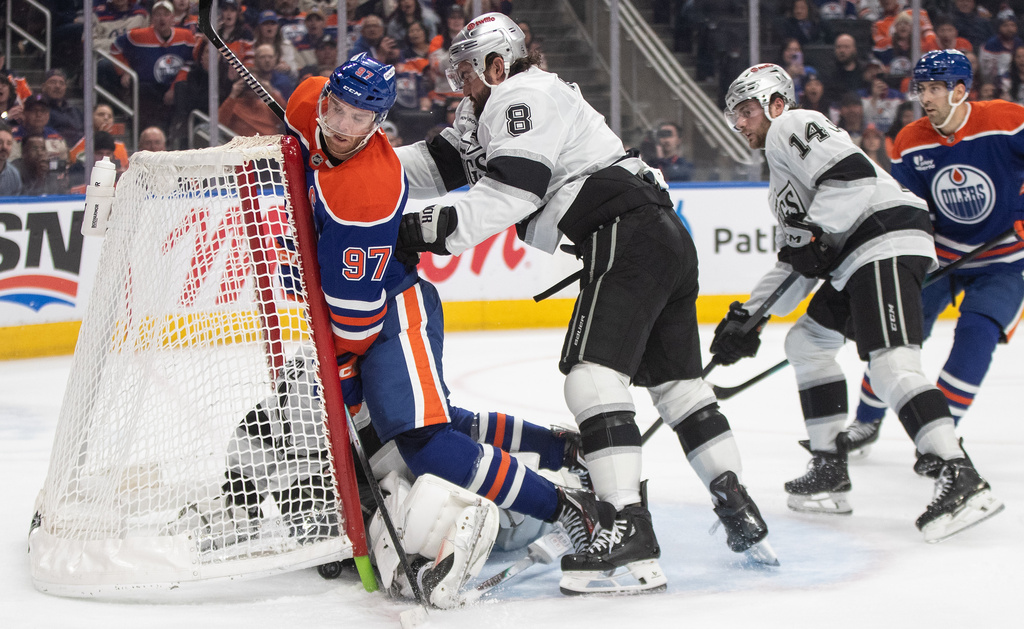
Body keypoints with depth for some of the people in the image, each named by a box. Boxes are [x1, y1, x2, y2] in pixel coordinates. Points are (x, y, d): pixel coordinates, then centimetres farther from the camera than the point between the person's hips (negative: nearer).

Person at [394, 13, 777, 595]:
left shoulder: (523, 96, -3)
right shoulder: (496, 113, 28)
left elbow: (510, 190, -16)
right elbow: (442, 164, 21)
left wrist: (442, 229, -19)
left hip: (627, 234, -11)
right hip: (668, 238, 11)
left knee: (593, 372, -18)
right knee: (676, 379, 16)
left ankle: (632, 536, -28)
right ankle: (741, 514, 16)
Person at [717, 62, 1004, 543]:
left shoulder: (792, 126, 3)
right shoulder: (781, 177, 33)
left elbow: (852, 175, -15)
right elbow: (793, 264, 29)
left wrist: (810, 232, -14)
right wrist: (746, 317, 22)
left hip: (887, 239, -11)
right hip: (855, 260, 11)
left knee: (890, 364, -24)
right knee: (806, 342, 20)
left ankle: (960, 479, -34)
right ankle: (830, 471, 19)